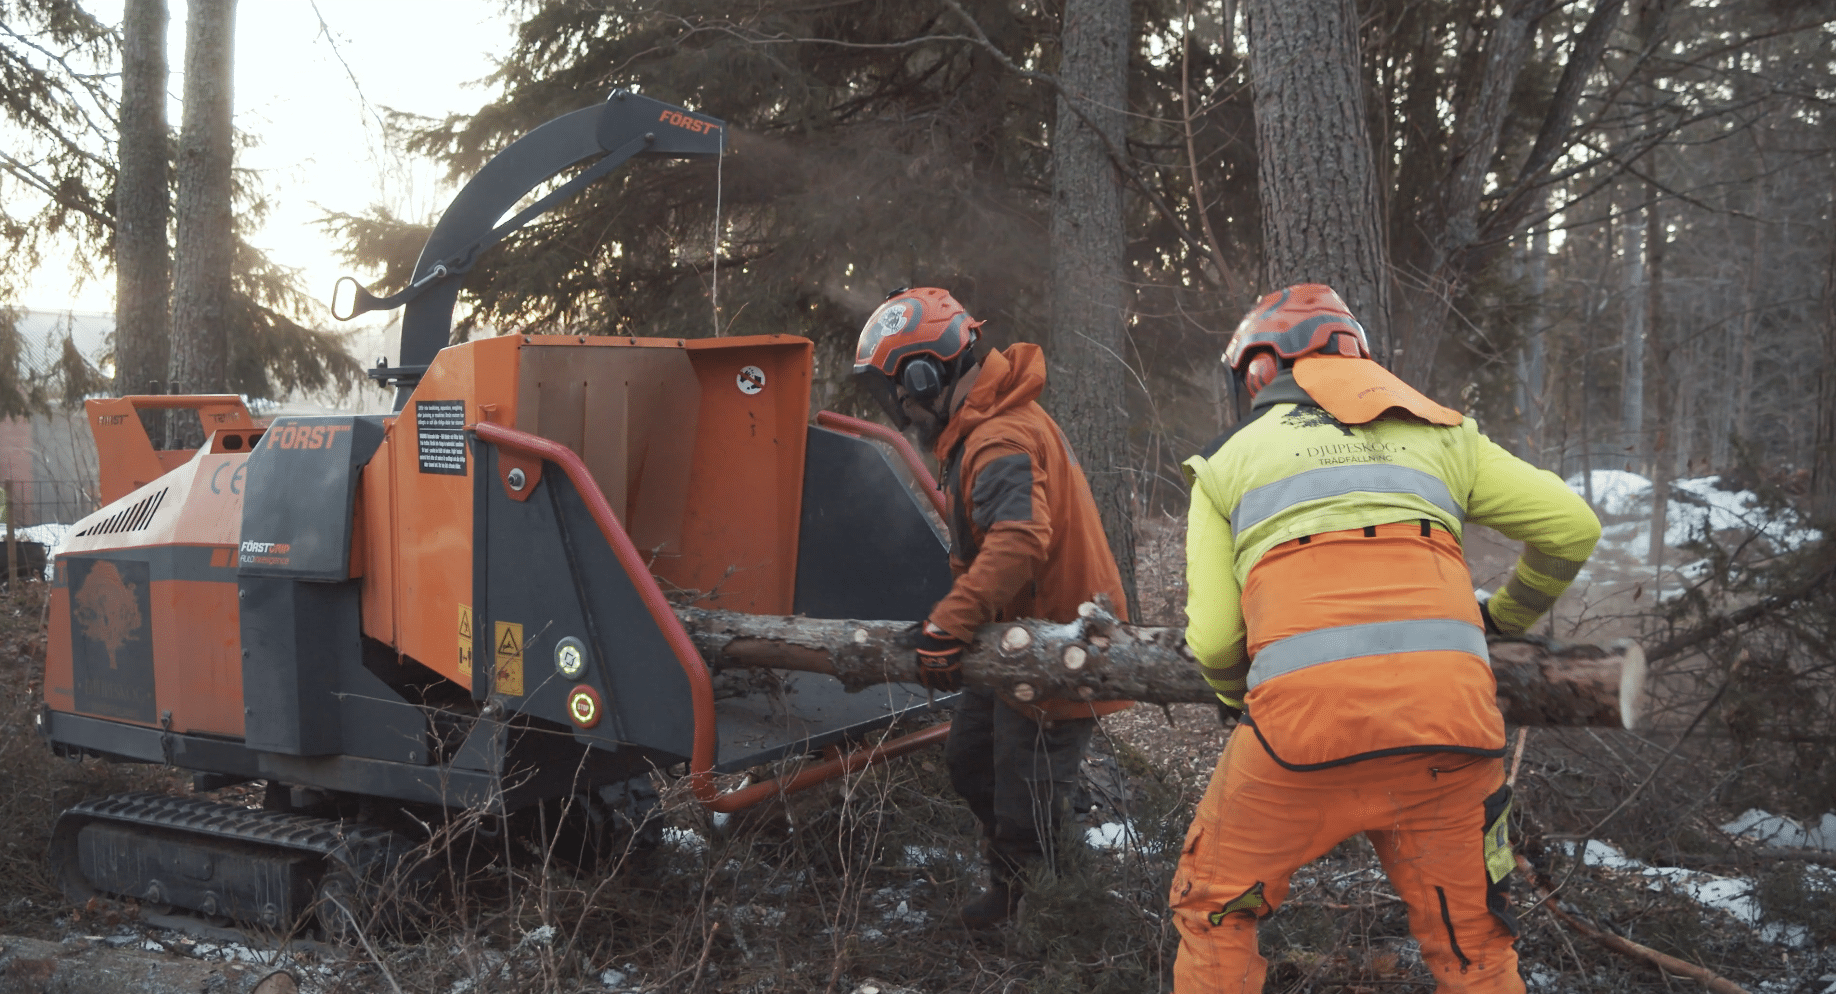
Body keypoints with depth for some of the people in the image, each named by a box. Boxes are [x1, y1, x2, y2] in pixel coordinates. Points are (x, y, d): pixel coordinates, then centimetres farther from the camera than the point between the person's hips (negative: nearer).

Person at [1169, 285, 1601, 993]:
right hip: (1450, 716, 2)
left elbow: (1213, 641, 8)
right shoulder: (1435, 435, 22)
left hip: (1307, 724, -2)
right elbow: (1574, 526, 22)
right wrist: (1506, 618, 38)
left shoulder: (1228, 460, 16)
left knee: (1214, 911, 20)